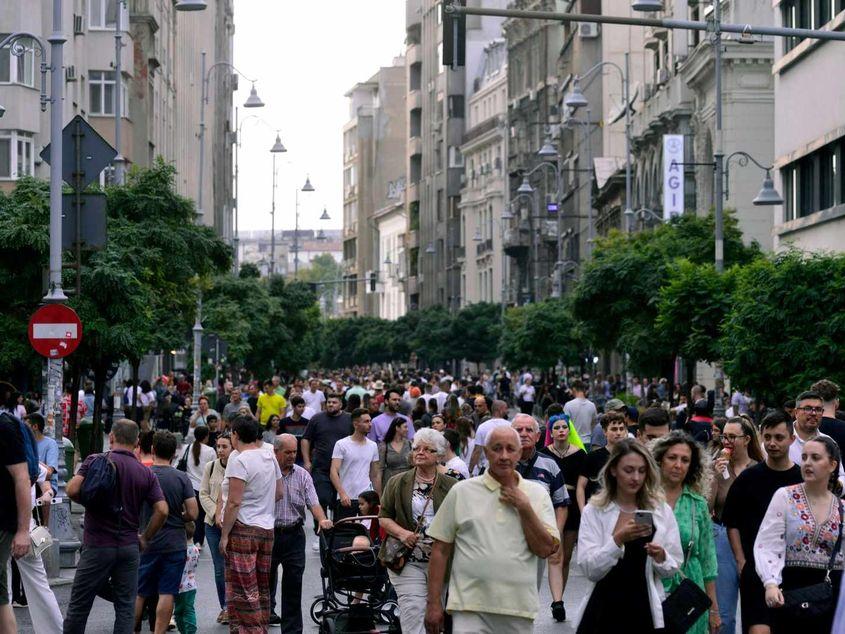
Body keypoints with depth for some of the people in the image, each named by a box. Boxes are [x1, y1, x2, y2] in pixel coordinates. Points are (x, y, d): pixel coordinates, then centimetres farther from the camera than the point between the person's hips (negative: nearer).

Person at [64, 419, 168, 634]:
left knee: (78, 606, 7)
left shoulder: (95, 461, -6)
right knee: (126, 607, 5)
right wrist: (145, 538, 8)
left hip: (97, 546, -2)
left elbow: (72, 490, -17)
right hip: (129, 547, 2)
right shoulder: (146, 473, 2)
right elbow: (162, 510, -4)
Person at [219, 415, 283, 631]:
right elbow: (279, 492, 18)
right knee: (262, 590, 15)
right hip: (267, 528, 8)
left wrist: (224, 535, -14)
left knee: (242, 592, -6)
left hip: (243, 529, -8)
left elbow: (234, 502, -18)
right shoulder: (269, 457, 10)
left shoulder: (239, 461, -14)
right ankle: (262, 628, 21)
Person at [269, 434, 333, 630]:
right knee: (267, 578, 10)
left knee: (293, 583, 2)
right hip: (268, 533, -2)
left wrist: (321, 519, -20)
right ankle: (267, 612, 30)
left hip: (294, 535, 2)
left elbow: (313, 502, -1)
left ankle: (292, 629, 7)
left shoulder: (302, 475, 5)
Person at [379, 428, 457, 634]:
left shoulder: (451, 486, 4)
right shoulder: (397, 483, 7)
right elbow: (384, 517, 7)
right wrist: (401, 533, -11)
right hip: (407, 560, -1)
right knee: (413, 609, -14)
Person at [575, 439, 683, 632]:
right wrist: (618, 540, -25)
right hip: (604, 611, -1)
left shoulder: (662, 511, 4)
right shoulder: (594, 511, -2)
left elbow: (673, 568, 6)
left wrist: (661, 558, -15)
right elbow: (590, 569, -12)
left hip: (645, 611, 1)